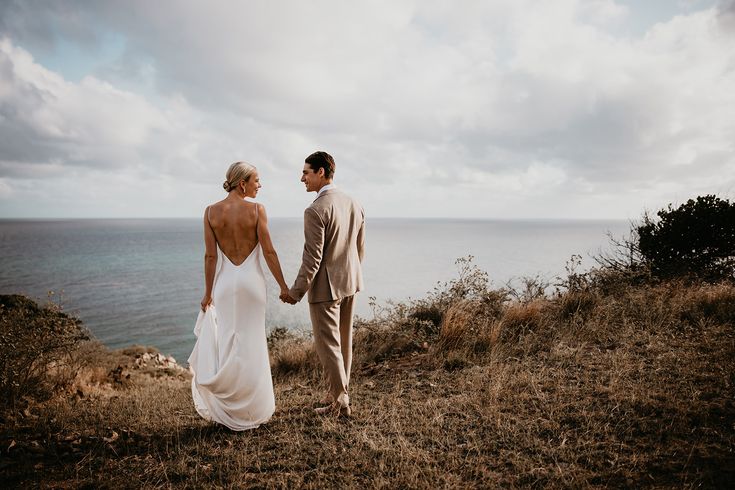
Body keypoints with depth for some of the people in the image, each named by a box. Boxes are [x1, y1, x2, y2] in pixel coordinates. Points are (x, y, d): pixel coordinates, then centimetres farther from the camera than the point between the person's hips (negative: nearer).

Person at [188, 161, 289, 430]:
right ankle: (250, 409, 22)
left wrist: (208, 292, 4)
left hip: (224, 282, 2)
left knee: (222, 344, 13)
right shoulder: (256, 209, -10)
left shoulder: (211, 211, -3)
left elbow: (210, 256, -3)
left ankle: (223, 408, 19)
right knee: (250, 345, 9)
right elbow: (268, 252, -10)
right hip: (251, 280, -2)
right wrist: (283, 286, -2)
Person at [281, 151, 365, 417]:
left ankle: (340, 402, 15)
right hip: (350, 283, 8)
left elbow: (312, 258, -21)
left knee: (328, 344, 5)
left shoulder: (315, 210, -19)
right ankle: (338, 392, 32)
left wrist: (296, 291, -11)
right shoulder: (354, 204, 4)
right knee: (343, 341, 18)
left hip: (325, 286, -8)